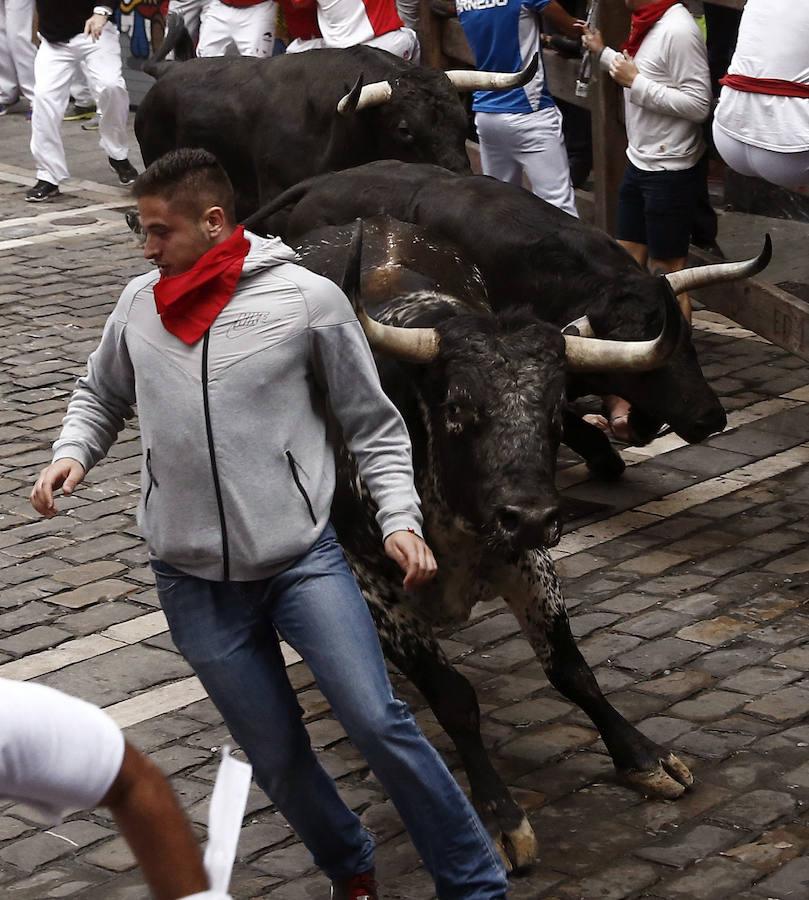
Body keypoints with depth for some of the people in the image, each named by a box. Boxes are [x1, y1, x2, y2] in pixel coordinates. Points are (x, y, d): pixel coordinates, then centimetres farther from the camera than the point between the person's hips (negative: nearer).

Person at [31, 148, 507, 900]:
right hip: (193, 581, 3)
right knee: (275, 755, 10)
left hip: (302, 558, -3)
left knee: (377, 722, -13)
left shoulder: (308, 299, -8)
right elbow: (101, 397, 20)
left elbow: (374, 428, 0)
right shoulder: (139, 304, 2)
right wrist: (72, 454, 0)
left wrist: (399, 519, -12)